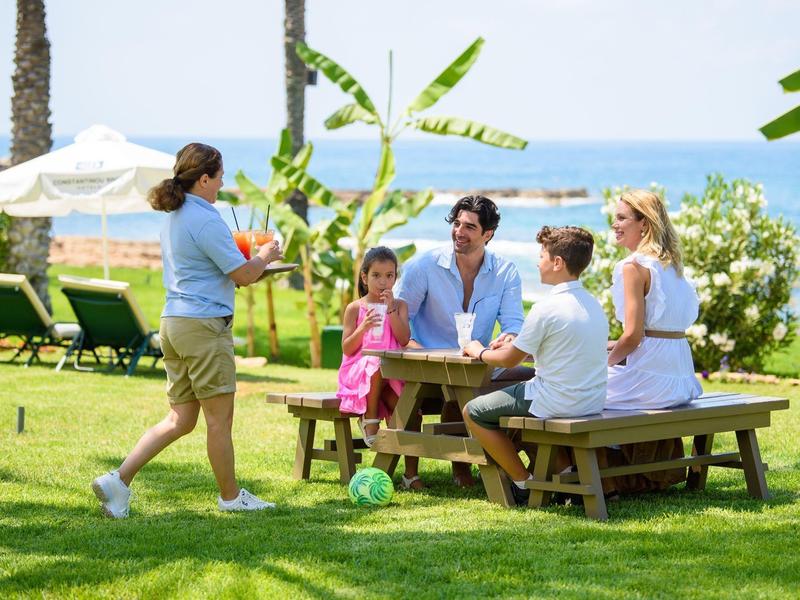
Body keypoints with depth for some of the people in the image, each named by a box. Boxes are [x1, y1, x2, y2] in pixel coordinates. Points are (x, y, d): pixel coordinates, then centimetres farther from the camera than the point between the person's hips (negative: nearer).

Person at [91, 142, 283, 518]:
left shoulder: (173, 218, 15)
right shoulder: (206, 220, -14)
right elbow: (244, 275, -12)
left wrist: (252, 261, 25)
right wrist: (264, 257, 9)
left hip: (173, 322, 9)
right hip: (204, 324, -9)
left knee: (180, 419, 10)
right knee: (219, 418, 4)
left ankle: (119, 479, 0)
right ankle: (230, 496, 15)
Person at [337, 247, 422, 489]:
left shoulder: (399, 305, 11)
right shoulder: (354, 308, 4)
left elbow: (404, 340, -5)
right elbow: (347, 349, -1)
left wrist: (391, 310, -12)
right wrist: (363, 328, -17)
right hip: (358, 371, -2)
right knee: (377, 366, -38)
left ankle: (411, 473, -19)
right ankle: (370, 420, -19)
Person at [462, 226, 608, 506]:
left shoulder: (547, 308, -18)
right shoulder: (593, 304, 7)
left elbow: (510, 360, -9)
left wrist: (480, 352, 11)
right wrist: (514, 344, 21)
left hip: (557, 403, -8)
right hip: (593, 402, 8)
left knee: (473, 412, 7)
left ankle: (524, 484, 8)